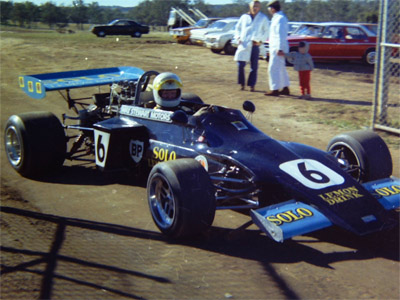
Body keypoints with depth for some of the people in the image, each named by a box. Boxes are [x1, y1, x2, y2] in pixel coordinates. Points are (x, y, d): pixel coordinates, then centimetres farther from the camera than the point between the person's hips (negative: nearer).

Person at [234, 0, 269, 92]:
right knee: (240, 65, -5)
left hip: (255, 45, -1)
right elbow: (237, 28, 19)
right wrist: (238, 37, 4)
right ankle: (242, 84, 9)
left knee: (254, 67, 0)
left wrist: (261, 40, -1)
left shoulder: (263, 18, 6)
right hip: (244, 44, 1)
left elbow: (266, 31, 12)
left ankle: (252, 85, 9)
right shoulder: (244, 17, 10)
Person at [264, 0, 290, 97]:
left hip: (277, 49, -11)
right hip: (275, 48, 11)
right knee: (281, 69, 15)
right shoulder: (277, 18, 16)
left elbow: (281, 35, -21)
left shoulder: (280, 18, -16)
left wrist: (279, 49, -23)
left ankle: (275, 89, -6)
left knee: (273, 69, -8)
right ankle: (285, 88, 22)